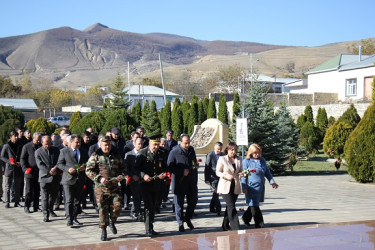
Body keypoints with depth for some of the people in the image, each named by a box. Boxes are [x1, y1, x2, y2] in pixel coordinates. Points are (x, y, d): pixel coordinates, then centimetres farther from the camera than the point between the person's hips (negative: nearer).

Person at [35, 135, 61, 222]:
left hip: (55, 177, 3)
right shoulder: (38, 152, 0)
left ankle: (50, 210, 35)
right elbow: (40, 165, -8)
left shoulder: (56, 150, 8)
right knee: (45, 197, -3)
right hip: (44, 177, -3)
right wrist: (49, 171, -17)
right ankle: (45, 215, 2)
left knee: (54, 195, 14)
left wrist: (55, 168, -17)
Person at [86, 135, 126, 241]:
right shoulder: (95, 156, 0)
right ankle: (103, 230, 14)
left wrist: (121, 175, -2)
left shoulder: (116, 155, 11)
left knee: (117, 207, -5)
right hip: (101, 188, -2)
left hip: (115, 186, 2)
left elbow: (123, 168, 19)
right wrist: (99, 178, -17)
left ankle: (112, 222, 24)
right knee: (103, 209, 1)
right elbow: (88, 171, -5)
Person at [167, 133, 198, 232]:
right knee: (179, 203, 3)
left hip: (191, 182, 5)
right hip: (179, 182, -5)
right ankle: (180, 223, 15)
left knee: (193, 200, 9)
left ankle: (188, 218, 31)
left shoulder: (191, 150, 8)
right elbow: (169, 167, -12)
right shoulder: (174, 152, -10)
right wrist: (182, 172, -18)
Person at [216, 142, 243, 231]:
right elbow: (218, 172, -2)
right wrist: (226, 176, -19)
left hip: (236, 186, 5)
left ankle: (225, 225, 27)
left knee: (229, 207, 13)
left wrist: (241, 174, -8)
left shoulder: (239, 160, 7)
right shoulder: (222, 159, -5)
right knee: (231, 207, -12)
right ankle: (235, 228, -15)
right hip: (225, 186, -5)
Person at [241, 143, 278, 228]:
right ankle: (259, 225, 4)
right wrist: (244, 187, -11)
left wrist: (272, 181, 5)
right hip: (252, 187, -6)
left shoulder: (262, 160, 10)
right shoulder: (246, 161, -6)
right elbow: (243, 175, -7)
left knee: (254, 205, 15)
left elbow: (267, 171, 17)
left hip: (260, 187, 6)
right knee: (254, 206, -3)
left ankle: (246, 218, 36)